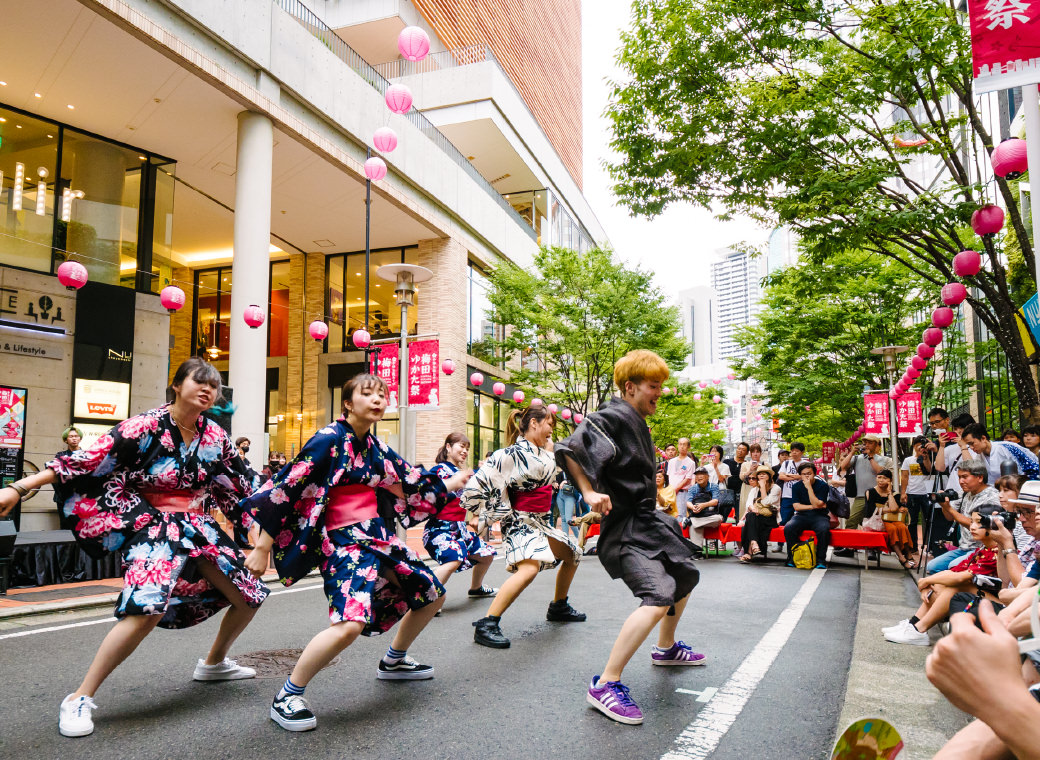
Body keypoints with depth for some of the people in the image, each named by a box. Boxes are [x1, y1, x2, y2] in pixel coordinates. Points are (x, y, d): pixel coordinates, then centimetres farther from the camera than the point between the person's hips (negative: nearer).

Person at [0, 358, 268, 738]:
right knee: (147, 610, -30)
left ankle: (214, 663, 37)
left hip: (198, 529, 6)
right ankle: (79, 699, -11)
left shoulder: (215, 437, 2)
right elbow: (89, 459, -16)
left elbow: (241, 487, 12)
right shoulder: (147, 426, -14)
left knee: (250, 597, 9)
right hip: (153, 528, -6)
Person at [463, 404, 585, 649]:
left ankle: (558, 607, 41)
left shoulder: (540, 453, 10)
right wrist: (489, 515, -11)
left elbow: (549, 477, 32)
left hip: (541, 522, 10)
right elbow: (476, 486, -20)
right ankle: (486, 625, -30)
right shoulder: (512, 454, -17)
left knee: (573, 553, 23)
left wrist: (549, 450, 18)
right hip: (520, 523, -10)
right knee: (529, 567, -33)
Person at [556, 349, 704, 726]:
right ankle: (605, 685, -19)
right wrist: (590, 493, -31)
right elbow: (568, 450, -29)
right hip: (625, 526, -11)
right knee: (659, 597, -26)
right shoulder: (614, 417, -18)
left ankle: (666, 648, 48)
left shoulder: (638, 423, 12)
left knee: (686, 576, 26)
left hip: (647, 518, 11)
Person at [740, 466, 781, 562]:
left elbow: (765, 502, -9)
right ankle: (754, 544, -49)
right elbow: (748, 503, 3)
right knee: (750, 515, -33)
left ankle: (749, 552, -42)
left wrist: (763, 487, -3)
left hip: (770, 519, -4)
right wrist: (752, 508, -21)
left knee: (751, 518, -33)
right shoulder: (754, 489, 20)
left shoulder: (775, 488, 5)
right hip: (755, 516, 4)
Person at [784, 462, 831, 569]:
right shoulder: (796, 487, 6)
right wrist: (813, 506, -7)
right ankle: (792, 557, -13)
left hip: (819, 516, -2)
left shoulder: (823, 486, -3)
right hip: (802, 516, 2)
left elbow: (817, 504, -14)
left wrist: (809, 487, -17)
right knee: (788, 528, -29)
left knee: (824, 529, -36)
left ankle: (820, 559, -19)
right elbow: (797, 507, 0)